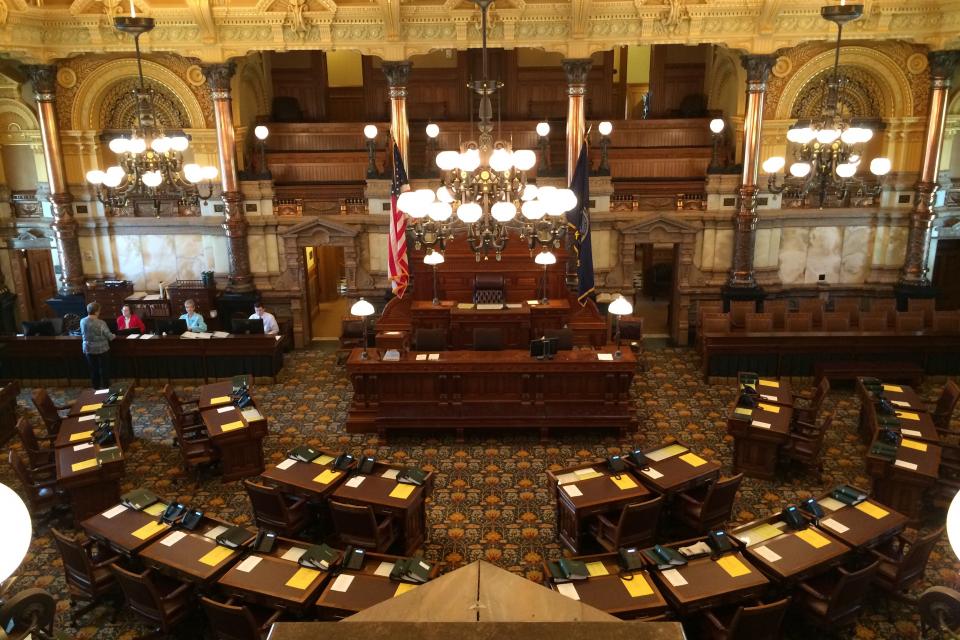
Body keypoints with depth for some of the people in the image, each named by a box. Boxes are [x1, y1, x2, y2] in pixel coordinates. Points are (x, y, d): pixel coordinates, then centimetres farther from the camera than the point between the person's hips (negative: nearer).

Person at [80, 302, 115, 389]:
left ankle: (96, 388, 24)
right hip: (102, 349, -5)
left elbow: (83, 334, 12)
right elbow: (109, 336, -14)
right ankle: (105, 387, 17)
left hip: (88, 350, 5)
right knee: (104, 369, 9)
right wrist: (113, 336, 9)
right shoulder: (101, 323, -21)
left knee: (93, 370, 15)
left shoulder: (82, 322, -5)